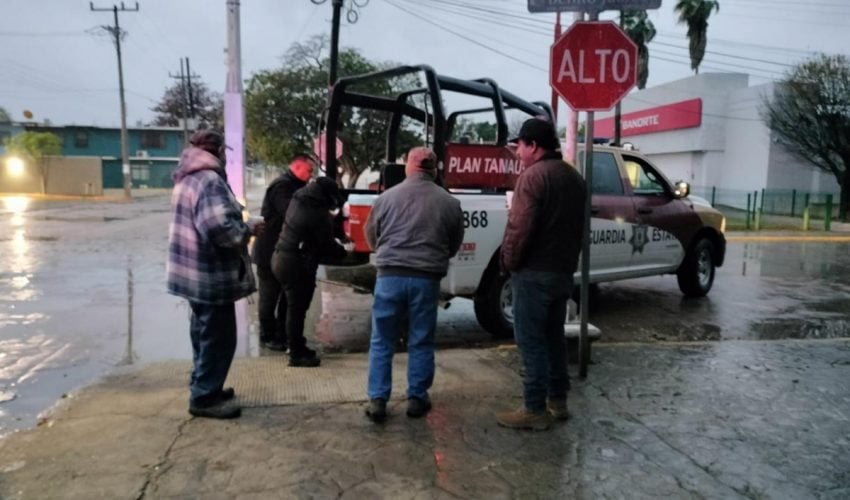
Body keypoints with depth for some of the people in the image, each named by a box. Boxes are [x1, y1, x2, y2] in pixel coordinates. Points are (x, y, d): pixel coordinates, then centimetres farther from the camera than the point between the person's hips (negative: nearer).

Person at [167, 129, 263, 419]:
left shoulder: (188, 179, 14)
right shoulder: (210, 180, -19)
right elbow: (219, 227, -31)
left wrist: (241, 228, 12)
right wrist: (247, 231, -14)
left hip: (194, 271, 11)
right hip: (210, 275, -10)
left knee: (205, 333, 20)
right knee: (218, 337, 0)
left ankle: (203, 388, 32)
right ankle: (204, 397, 9)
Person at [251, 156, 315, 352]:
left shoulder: (294, 186, 15)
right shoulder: (282, 185, -16)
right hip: (270, 252, -9)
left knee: (287, 295, 11)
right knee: (270, 296, 1)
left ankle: (281, 335, 20)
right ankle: (268, 337, 12)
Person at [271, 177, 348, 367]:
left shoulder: (298, 200, 6)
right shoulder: (319, 215, -20)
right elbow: (327, 245, -11)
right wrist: (343, 251, 7)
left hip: (281, 258, 9)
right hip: (296, 265, -9)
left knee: (295, 307, 18)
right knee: (297, 308, 0)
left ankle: (296, 346, 31)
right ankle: (297, 354, 9)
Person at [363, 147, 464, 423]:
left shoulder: (387, 197, 2)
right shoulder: (449, 202, 3)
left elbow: (371, 236, 13)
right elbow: (454, 244, 13)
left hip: (390, 275, 0)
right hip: (427, 279, 0)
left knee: (381, 341, 10)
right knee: (421, 342, 12)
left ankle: (377, 400, 10)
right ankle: (417, 398, 19)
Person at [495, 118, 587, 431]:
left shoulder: (534, 174, -14)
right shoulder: (574, 177, 14)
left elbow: (520, 227, -20)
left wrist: (508, 261, -8)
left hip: (534, 272, -9)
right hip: (563, 270, 9)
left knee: (531, 341, -2)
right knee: (553, 335, 17)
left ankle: (535, 410, 3)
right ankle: (558, 400, 25)